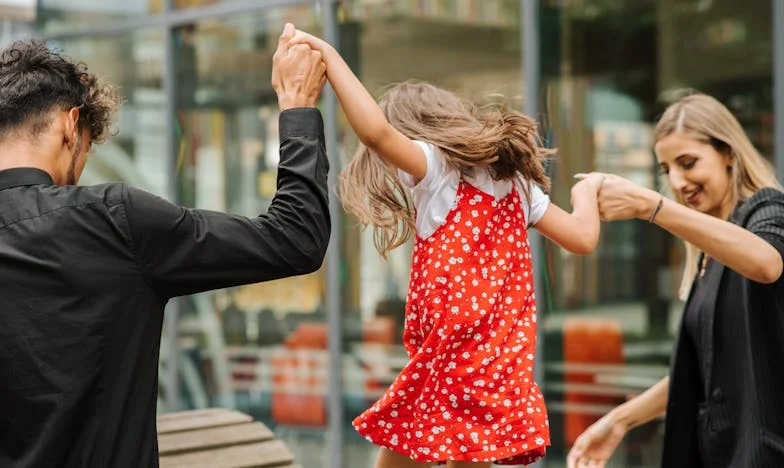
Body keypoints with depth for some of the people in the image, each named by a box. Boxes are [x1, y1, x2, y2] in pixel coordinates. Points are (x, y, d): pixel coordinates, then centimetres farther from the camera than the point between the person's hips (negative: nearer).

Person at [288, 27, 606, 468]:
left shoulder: (437, 168, -5)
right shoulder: (516, 181, 13)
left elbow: (375, 132, -24)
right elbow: (584, 238, 14)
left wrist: (329, 55, -17)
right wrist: (587, 190, 34)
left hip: (451, 363, -7)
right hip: (501, 369, 7)